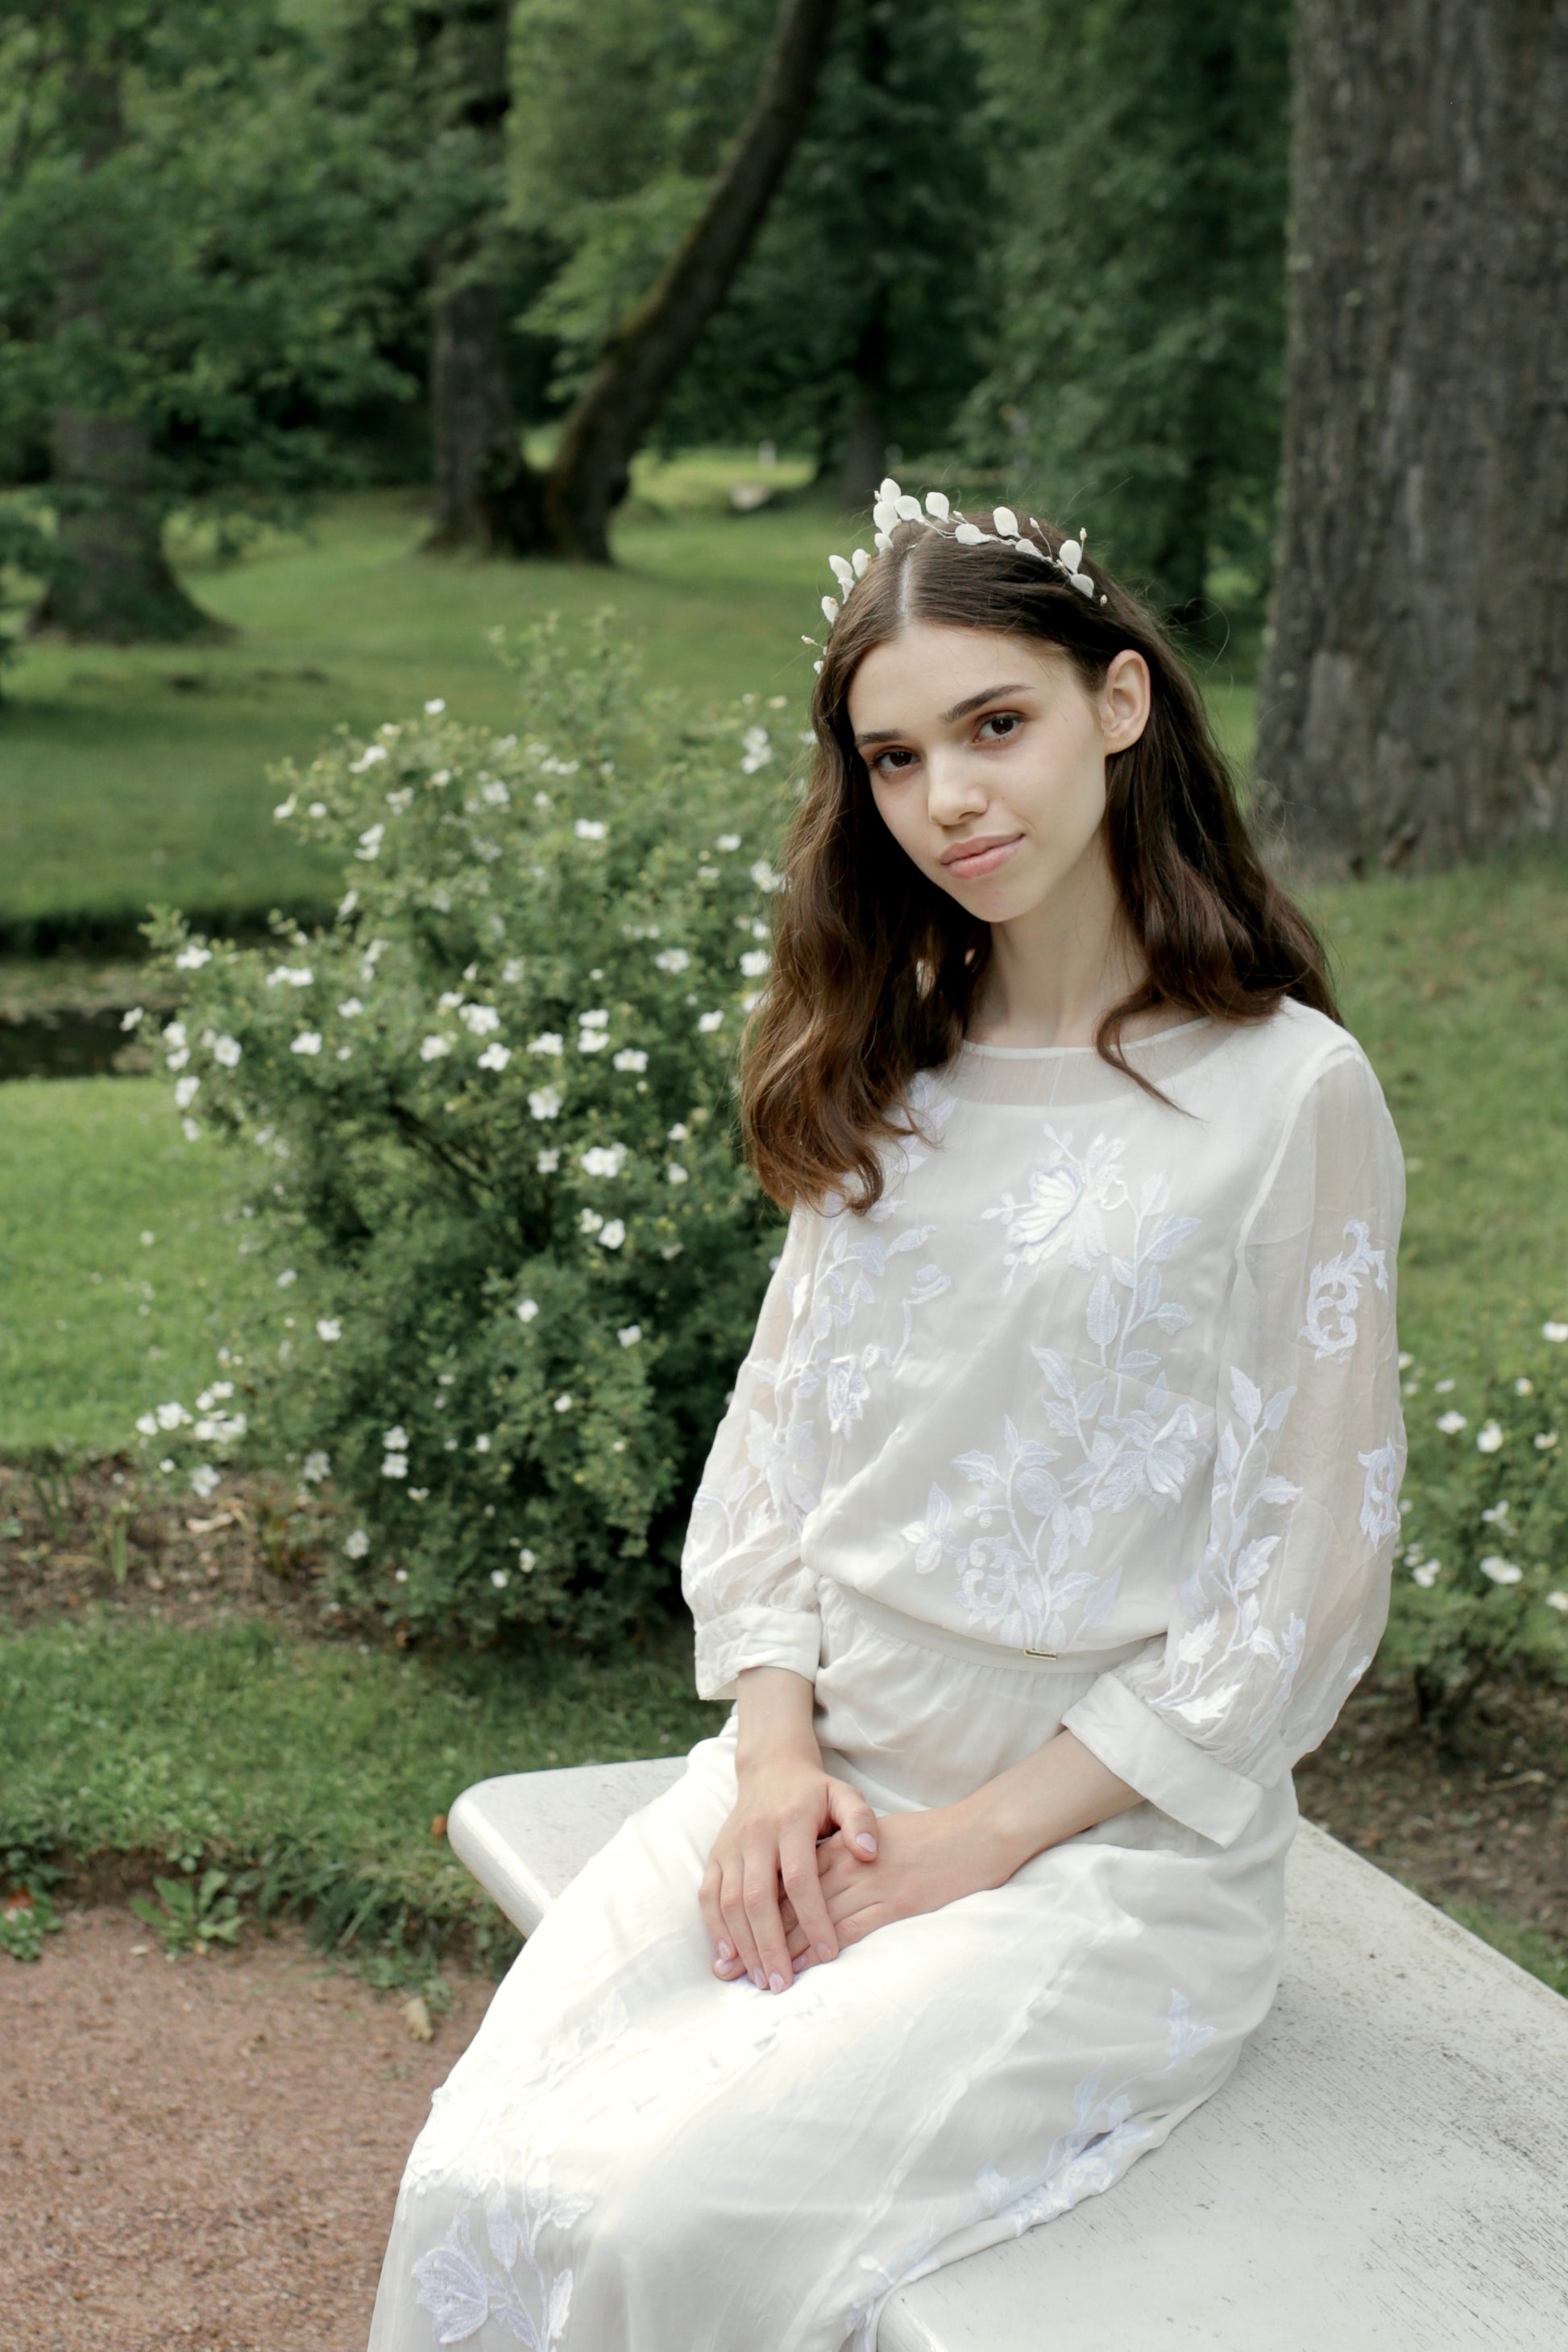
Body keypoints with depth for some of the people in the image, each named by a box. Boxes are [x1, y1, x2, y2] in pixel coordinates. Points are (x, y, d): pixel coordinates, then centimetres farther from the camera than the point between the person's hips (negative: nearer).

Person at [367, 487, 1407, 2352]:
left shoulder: (1289, 1092, -10)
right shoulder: (887, 1073, 9)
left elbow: (1308, 1583, -10)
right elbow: (773, 1430, 12)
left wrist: (979, 1841, -11)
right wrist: (777, 1752, -4)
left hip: (1110, 1834, -5)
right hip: (821, 1781, 5)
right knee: (474, 2189, -15)